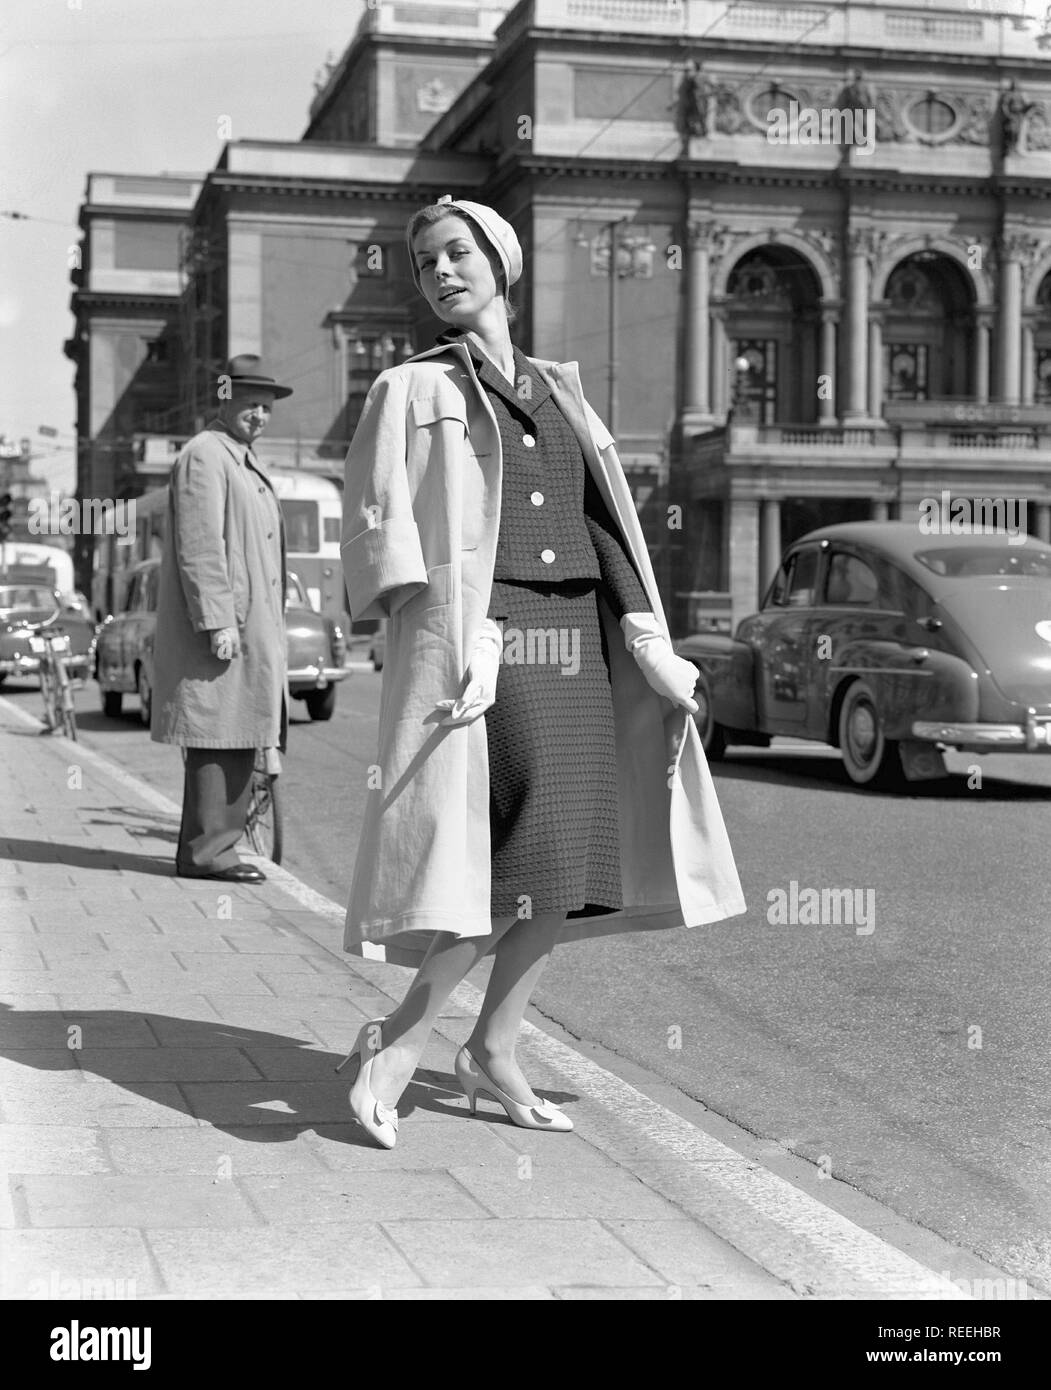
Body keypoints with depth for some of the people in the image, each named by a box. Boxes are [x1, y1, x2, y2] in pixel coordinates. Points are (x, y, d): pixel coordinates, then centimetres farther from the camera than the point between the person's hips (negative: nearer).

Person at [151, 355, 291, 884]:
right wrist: (218, 622, -23)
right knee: (218, 738, -10)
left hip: (250, 629, 10)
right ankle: (205, 851, -8)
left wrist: (268, 633, 26)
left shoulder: (243, 463, 24)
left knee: (236, 741, 9)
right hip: (221, 627, -10)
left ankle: (214, 846, 13)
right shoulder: (204, 456, -8)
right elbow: (199, 548, -17)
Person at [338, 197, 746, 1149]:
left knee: (571, 865, 3)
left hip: (575, 639, 6)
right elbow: (381, 530, -5)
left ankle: (493, 1053, 16)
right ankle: (397, 1042, -7)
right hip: (481, 637, -6)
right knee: (536, 858, -17)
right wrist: (439, 653, -18)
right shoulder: (413, 390, 4)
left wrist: (643, 638, 1)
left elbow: (601, 520, 13)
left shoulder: (558, 393, 20)